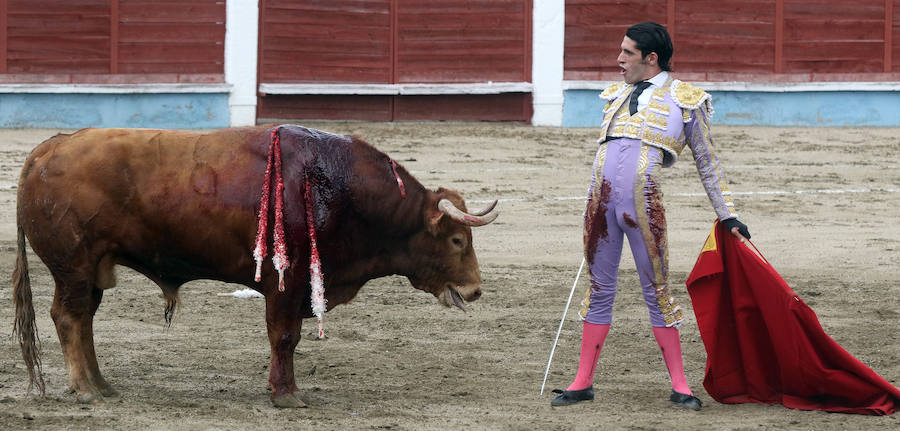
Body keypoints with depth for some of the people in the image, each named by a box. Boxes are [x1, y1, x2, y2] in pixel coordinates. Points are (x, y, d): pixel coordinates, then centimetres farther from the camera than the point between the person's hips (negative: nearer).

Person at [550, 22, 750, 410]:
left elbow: (707, 163, 10)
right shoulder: (617, 96, 19)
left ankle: (679, 386, 6)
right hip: (602, 199, 4)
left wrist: (727, 215, 8)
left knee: (657, 291, -1)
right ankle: (583, 382, 14)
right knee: (599, 290, 9)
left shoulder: (685, 100, 6)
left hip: (643, 202, -4)